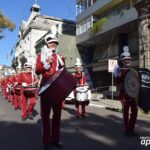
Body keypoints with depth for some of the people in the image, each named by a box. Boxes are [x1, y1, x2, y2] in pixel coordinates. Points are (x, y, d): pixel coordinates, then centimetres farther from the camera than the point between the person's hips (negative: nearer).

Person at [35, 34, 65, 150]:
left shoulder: (60, 57, 14)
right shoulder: (41, 55, 7)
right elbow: (37, 71, -3)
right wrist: (46, 64, -16)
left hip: (58, 88, 3)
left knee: (57, 114, 9)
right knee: (45, 115, 4)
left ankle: (55, 139, 23)